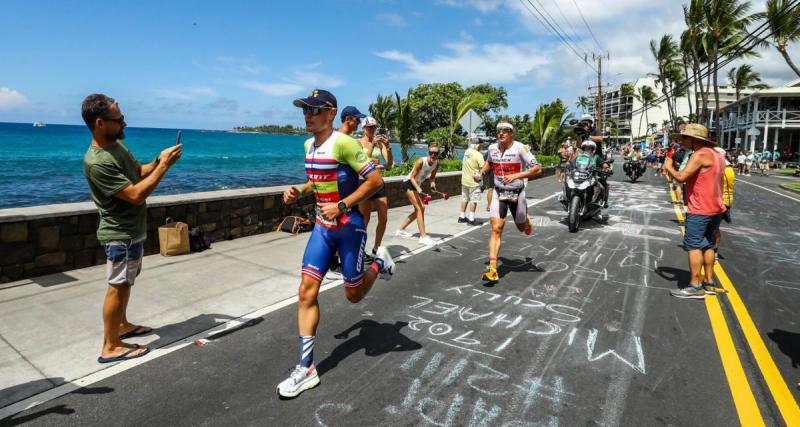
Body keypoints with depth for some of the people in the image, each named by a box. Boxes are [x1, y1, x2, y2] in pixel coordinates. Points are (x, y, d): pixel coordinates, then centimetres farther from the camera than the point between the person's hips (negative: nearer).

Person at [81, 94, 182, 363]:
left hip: (132, 230, 9)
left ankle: (122, 325, 38)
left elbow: (139, 171, 14)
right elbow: (136, 195, -28)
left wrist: (159, 161, -6)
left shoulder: (117, 144, 3)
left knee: (126, 282, 21)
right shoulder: (97, 162, -27)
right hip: (120, 235, -9)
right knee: (118, 287, 0)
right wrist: (164, 165, -25)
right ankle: (111, 347, 13)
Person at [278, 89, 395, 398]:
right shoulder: (309, 145, 6)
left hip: (349, 227, -7)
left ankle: (379, 263, 39)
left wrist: (341, 206, -24)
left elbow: (376, 180, -21)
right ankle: (306, 368, 5)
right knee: (306, 292, -3)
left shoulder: (343, 143, -18)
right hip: (322, 226, 7)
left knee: (353, 295, 8)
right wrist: (298, 191, 3)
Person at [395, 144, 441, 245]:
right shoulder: (421, 161, -28)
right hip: (409, 183, -8)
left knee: (419, 209, 12)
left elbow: (432, 177, 5)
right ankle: (423, 237, -15)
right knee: (420, 208, -16)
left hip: (416, 185, 8)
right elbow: (412, 177, -24)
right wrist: (418, 188, -40)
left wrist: (432, 183, -16)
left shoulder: (436, 163, -9)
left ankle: (400, 230, 25)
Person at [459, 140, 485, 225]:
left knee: (464, 198, 16)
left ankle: (462, 217, 25)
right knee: (474, 200, 1)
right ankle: (471, 219, 2)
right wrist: (480, 175, -3)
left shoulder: (466, 152, 3)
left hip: (464, 180, 7)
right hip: (474, 181, -7)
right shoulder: (478, 155, -18)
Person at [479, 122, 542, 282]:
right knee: (496, 229, -12)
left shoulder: (520, 148, -16)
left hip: (517, 193, -2)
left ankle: (527, 222, 58)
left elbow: (537, 169, -20)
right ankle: (492, 269, -14)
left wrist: (516, 175, -30)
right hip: (499, 192, 2)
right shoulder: (492, 148, -1)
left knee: (521, 227, 17)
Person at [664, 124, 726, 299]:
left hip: (700, 210, -10)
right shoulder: (717, 155, 16)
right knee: (708, 245, 15)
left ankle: (695, 287, -6)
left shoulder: (700, 154, -15)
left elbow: (681, 177, -23)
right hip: (715, 209, 10)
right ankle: (709, 283, 21)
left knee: (693, 246, -6)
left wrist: (669, 167, -7)